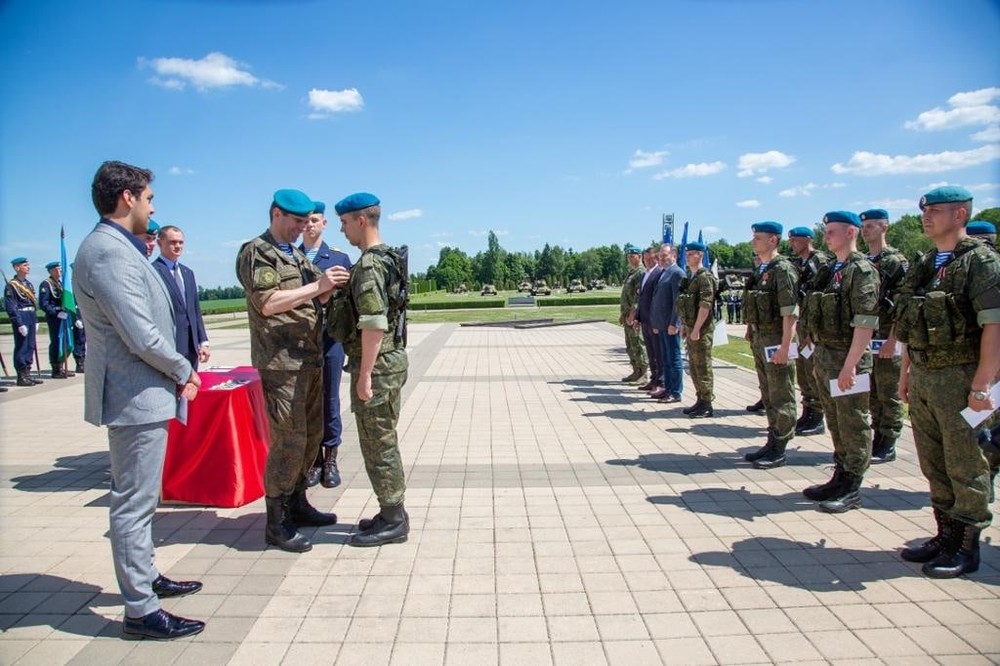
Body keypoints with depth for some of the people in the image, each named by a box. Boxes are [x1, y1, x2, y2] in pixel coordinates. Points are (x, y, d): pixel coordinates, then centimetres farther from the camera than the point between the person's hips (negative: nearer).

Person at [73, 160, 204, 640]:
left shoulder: (115, 248, 13)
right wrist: (184, 372, -10)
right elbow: (142, 336, -23)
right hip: (137, 396, -11)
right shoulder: (109, 251, -19)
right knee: (134, 503, -1)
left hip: (140, 392, 11)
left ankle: (146, 578, 36)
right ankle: (141, 611, 10)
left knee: (138, 499, 21)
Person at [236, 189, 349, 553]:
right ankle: (277, 524, 2)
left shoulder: (298, 256, 19)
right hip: (280, 362, -8)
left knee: (311, 435, 13)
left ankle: (297, 504, 26)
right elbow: (267, 303, -18)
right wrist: (317, 285, -18)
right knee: (289, 440, -8)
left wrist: (329, 287, -1)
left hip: (310, 359, 9)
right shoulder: (256, 252, -6)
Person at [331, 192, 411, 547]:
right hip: (390, 360, 10)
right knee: (383, 442, 17)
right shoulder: (387, 258, 14)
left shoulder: (369, 265, -18)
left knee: (377, 444, 0)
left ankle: (392, 520, 10)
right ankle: (393, 513, 27)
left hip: (377, 365, -10)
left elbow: (374, 325, -24)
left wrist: (364, 375, -21)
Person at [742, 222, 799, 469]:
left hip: (776, 341, -9)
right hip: (759, 340, 9)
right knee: (768, 395, 15)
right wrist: (751, 333, 14)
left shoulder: (783, 270, -13)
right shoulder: (760, 270, 14)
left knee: (781, 398, 0)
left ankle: (779, 450, 7)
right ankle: (772, 442, 24)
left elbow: (790, 312, -18)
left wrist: (785, 347, -22)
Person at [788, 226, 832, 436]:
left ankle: (817, 419, 4)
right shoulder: (795, 263, 14)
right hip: (800, 322, 8)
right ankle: (807, 414, 22)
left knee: (813, 371, -4)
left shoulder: (821, 261, -10)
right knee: (801, 371, 12)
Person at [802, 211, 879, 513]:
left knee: (853, 426, 2)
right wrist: (818, 353, 14)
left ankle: (852, 489, 10)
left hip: (847, 358, -8)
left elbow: (866, 323, -18)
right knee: (835, 424, 15)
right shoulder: (830, 270, 15)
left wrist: (850, 365, -21)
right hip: (824, 357, 9)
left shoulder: (862, 270, -12)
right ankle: (840, 478, 26)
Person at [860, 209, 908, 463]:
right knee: (871, 394, 12)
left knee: (888, 395, 1)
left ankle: (887, 446, 8)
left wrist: (892, 340, -18)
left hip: (886, 340, -7)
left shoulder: (897, 262, -7)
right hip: (863, 339, 7)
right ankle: (877, 439, 22)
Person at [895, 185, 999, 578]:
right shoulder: (923, 266, 14)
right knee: (934, 465, 14)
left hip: (959, 377, -7)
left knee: (966, 466, 3)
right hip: (922, 377, 7)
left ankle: (966, 548, 15)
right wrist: (905, 373, 15)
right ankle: (946, 535, 27)